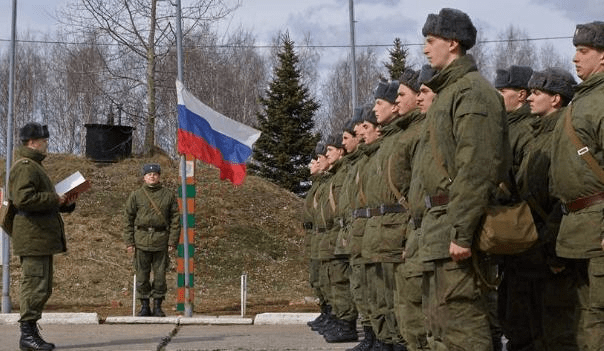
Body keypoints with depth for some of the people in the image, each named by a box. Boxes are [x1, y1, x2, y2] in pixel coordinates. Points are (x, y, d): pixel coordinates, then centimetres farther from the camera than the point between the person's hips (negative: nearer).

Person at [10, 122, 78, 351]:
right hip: (32, 237, -11)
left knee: (43, 288, 13)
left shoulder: (34, 166, 24)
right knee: (34, 285, -9)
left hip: (42, 238, 11)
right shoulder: (25, 167, -11)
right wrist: (55, 199, -17)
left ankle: (31, 332, 19)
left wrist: (66, 202, 12)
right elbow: (23, 199, -24)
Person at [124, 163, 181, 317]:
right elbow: (128, 219, 7)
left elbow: (175, 219, 5)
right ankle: (144, 306, 13)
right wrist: (129, 242, 0)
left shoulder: (169, 195, 6)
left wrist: (173, 241, -1)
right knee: (142, 275, 3)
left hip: (161, 240, 0)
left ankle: (158, 306, 13)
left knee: (160, 274, 3)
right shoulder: (136, 195, 6)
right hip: (141, 239, 0)